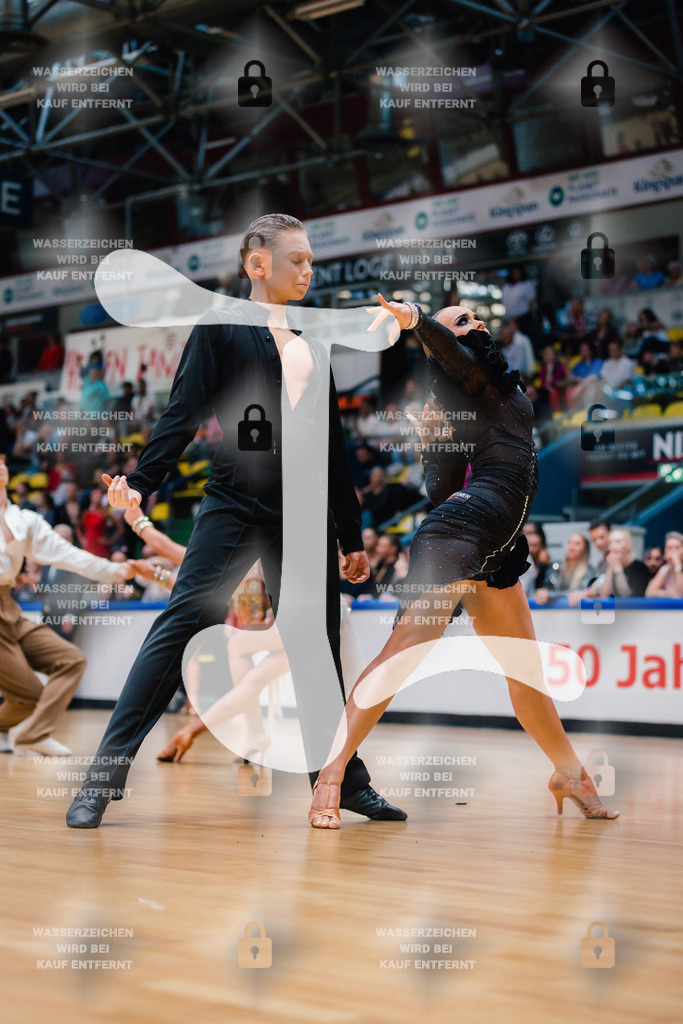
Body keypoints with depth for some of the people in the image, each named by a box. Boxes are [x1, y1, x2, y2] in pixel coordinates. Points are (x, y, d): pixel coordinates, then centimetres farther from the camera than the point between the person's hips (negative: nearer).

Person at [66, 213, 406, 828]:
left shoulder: (313, 343, 19)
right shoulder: (223, 326, 4)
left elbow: (334, 445, 20)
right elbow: (184, 413, -5)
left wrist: (352, 536, 20)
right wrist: (141, 484, -20)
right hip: (237, 500, -5)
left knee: (318, 645, 7)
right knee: (181, 626, -12)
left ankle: (347, 780, 15)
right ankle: (106, 774, -9)